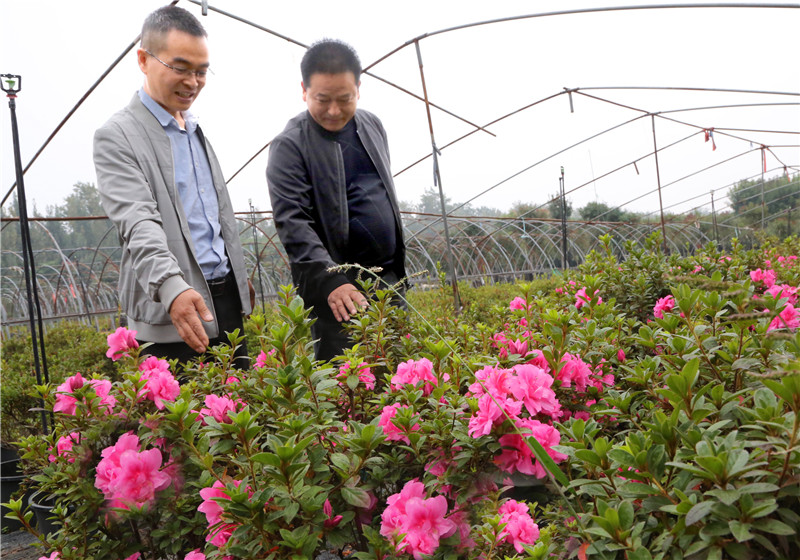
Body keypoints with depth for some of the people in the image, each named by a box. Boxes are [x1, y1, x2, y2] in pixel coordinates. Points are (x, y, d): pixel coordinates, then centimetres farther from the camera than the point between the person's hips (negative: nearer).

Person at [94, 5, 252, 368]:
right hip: (169, 315, -7)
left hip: (226, 296, 7)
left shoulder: (196, 130, 16)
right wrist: (173, 288, -36)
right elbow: (138, 223, -22)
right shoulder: (117, 137, -8)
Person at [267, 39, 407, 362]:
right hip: (333, 286, -6)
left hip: (388, 277, 6)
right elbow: (293, 224, -16)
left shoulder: (372, 125, 12)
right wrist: (331, 281, -27)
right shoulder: (290, 145, -9)